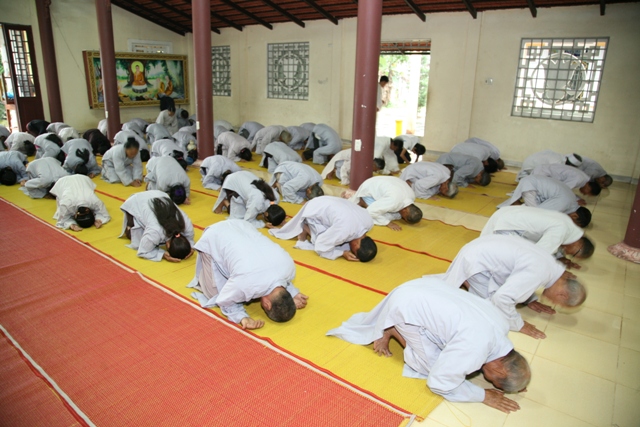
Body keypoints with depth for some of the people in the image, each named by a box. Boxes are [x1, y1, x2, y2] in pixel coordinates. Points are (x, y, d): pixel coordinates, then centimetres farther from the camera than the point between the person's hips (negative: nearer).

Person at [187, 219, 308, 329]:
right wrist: (243, 318, -33)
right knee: (216, 294, -4)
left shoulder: (289, 266, -25)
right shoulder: (244, 285, -40)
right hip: (213, 239, -5)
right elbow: (225, 301, -18)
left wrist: (294, 294, -14)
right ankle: (202, 277, 23)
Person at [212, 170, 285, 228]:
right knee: (239, 218, -13)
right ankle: (224, 202, 13)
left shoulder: (275, 197, -21)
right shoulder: (257, 203, -41)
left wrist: (280, 219, -19)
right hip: (232, 183, -7)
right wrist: (265, 224, -33)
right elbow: (248, 221, -27)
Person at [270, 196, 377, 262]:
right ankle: (305, 228, 3)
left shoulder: (369, 222, -19)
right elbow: (320, 248, -27)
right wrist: (342, 253, -29)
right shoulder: (344, 231, -40)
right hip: (313, 212, -7)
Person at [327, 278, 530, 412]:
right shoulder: (475, 348, -30)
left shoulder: (500, 324, -5)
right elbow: (439, 383, -18)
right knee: (432, 366, -2)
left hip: (422, 290, 8)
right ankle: (391, 330, 9)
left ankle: (390, 327, 21)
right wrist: (484, 395, -10)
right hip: (407, 306, -8)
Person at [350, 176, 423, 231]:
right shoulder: (394, 201, -42)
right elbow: (371, 211, -35)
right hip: (368, 191, -8)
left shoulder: (412, 196, -17)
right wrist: (388, 223, -32)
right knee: (387, 216, -22)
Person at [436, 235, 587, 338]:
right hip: (475, 260, -9)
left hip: (481, 250, 9)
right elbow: (502, 298, -28)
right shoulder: (539, 272, -27)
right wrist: (520, 325, -15)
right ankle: (464, 281, 1)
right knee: (495, 309, -8)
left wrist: (531, 300, 9)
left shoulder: (550, 264, 1)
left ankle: (463, 280, 20)